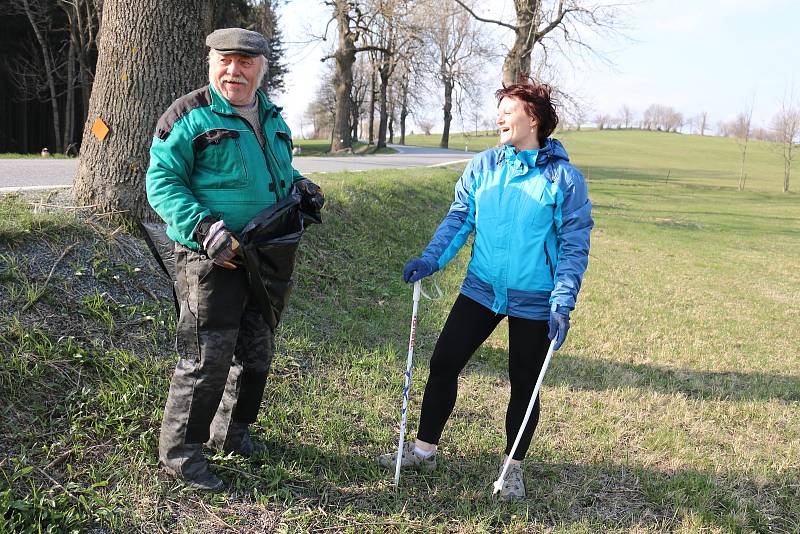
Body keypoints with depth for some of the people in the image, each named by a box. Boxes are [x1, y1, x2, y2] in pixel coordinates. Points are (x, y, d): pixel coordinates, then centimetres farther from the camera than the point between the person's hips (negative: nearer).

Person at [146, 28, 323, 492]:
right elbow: (161, 181, -13)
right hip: (211, 258, -7)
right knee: (208, 358, -5)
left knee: (257, 351, 17)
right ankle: (179, 452, 13)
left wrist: (299, 185, 3)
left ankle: (231, 431, 37)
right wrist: (203, 227, -26)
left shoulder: (272, 117, 12)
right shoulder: (190, 116, -9)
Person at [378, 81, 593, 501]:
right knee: (443, 364, 5)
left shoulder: (564, 178, -8)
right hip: (480, 291, 4)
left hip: (533, 303, -3)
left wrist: (563, 303, -17)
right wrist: (431, 259, -14)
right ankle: (424, 449, 23)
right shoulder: (482, 166, 3)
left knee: (524, 386, 9)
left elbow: (574, 246, -8)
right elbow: (459, 219, 1)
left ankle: (513, 467, 29)